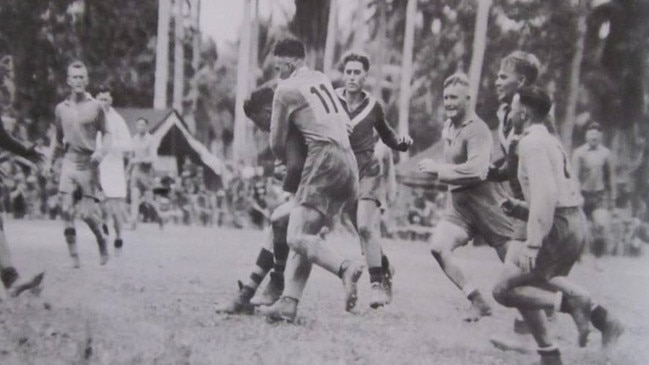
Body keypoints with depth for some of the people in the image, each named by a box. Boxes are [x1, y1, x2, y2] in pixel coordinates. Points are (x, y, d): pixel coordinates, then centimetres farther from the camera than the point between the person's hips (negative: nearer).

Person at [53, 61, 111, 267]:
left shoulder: (95, 107, 0)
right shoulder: (61, 108, 8)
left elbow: (106, 134, 4)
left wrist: (101, 151, -12)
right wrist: (57, 152, 16)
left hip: (89, 164, -2)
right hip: (69, 163, 2)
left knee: (87, 213, -6)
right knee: (67, 211, -8)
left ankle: (102, 242, 23)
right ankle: (73, 256, -1)